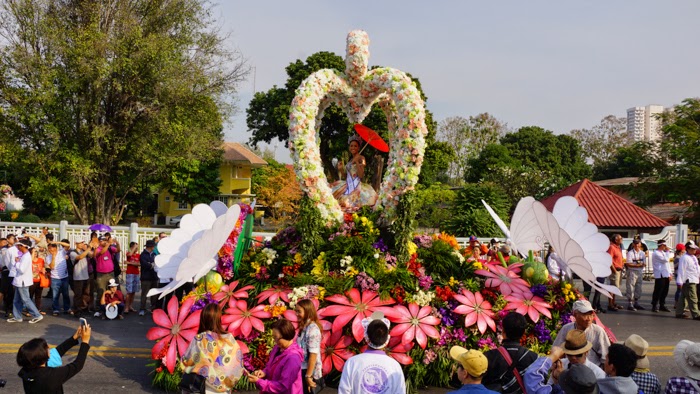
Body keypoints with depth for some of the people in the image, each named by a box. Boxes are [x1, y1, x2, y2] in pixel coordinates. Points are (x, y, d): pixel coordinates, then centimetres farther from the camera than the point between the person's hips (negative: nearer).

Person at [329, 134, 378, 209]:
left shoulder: (361, 158, -1)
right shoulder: (350, 160, 19)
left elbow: (361, 175, -12)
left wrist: (357, 162, -15)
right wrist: (341, 169, 6)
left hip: (357, 185, -7)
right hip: (348, 186, 7)